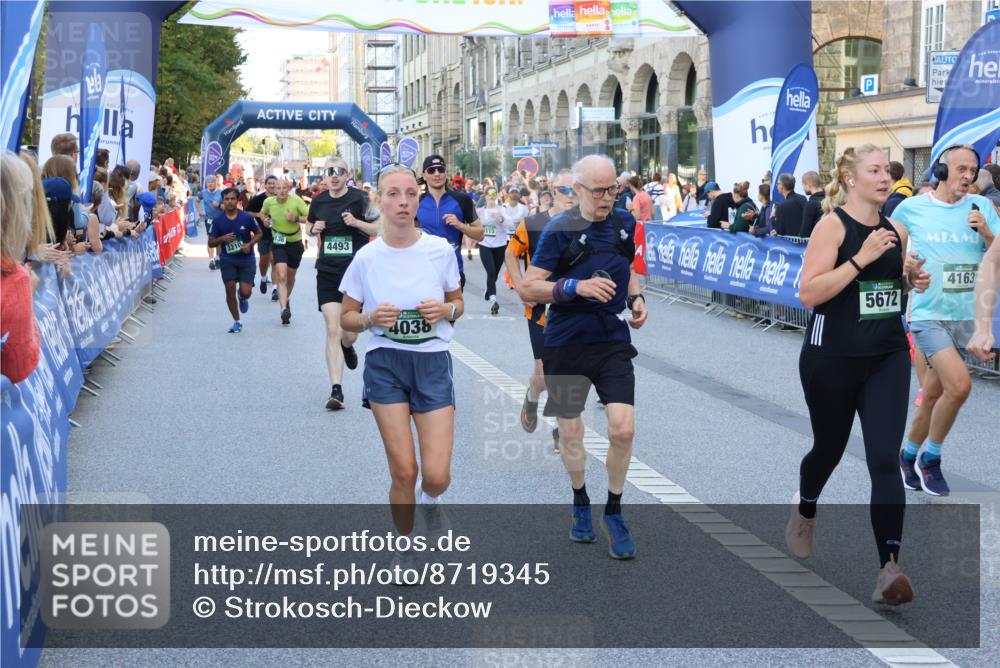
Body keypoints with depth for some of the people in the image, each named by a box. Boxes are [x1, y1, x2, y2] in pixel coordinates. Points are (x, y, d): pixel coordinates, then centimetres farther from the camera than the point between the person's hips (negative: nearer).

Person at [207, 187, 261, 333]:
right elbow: (210, 243, 0)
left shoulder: (247, 217, -8)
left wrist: (250, 244, -12)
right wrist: (222, 239, -20)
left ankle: (243, 299, 31)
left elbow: (258, 233, 6)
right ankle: (237, 322, 16)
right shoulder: (218, 220, -6)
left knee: (245, 292, -9)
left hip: (246, 259, -1)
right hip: (227, 260, 1)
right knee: (230, 290, -1)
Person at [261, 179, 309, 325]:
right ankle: (284, 308, -24)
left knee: (290, 276, 18)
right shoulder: (269, 202, -9)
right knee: (281, 276, -19)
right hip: (278, 243, 0)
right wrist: (265, 219, -7)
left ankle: (286, 299, 46)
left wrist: (296, 218, -29)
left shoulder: (296, 200, -17)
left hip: (295, 243, 1)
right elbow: (263, 212, 14)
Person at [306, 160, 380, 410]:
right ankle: (336, 390, -7)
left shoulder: (359, 199, -6)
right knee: (332, 330, -7)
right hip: (327, 272, 2)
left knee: (349, 332, 6)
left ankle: (347, 347, 46)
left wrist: (356, 222, -19)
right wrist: (314, 229, -1)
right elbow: (309, 225, 22)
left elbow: (380, 229, -4)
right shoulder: (319, 200, 5)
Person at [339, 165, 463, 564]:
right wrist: (370, 318, -16)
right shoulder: (366, 258, -4)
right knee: (403, 472, -3)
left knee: (436, 475, -6)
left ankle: (430, 500, 32)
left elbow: (458, 303, 10)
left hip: (433, 362, 1)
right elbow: (346, 319, 5)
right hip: (385, 363, -1)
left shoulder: (441, 250, -3)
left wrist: (446, 310, -12)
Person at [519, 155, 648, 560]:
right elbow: (527, 289, -13)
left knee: (623, 429, -10)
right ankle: (580, 503, 35)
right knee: (570, 432, 10)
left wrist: (635, 297, 5)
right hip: (566, 344, -2)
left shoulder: (625, 223, 4)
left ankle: (614, 512, 11)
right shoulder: (560, 229, -11)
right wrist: (576, 287, -24)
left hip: (613, 342, 3)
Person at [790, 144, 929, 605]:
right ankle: (804, 510, 49)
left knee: (884, 459, -10)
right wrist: (861, 258, -25)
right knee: (829, 447, 16)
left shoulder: (896, 230, 7)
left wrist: (913, 280, 2)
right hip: (832, 358, -4)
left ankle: (889, 568, -13)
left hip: (888, 358, 4)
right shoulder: (833, 225, -11)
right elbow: (809, 293, -20)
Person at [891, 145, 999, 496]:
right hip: (929, 314, -4)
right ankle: (930, 458, 0)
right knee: (959, 385, -21)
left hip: (965, 316, 4)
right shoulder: (911, 208, -2)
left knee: (934, 395, 11)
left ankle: (908, 455, 33)